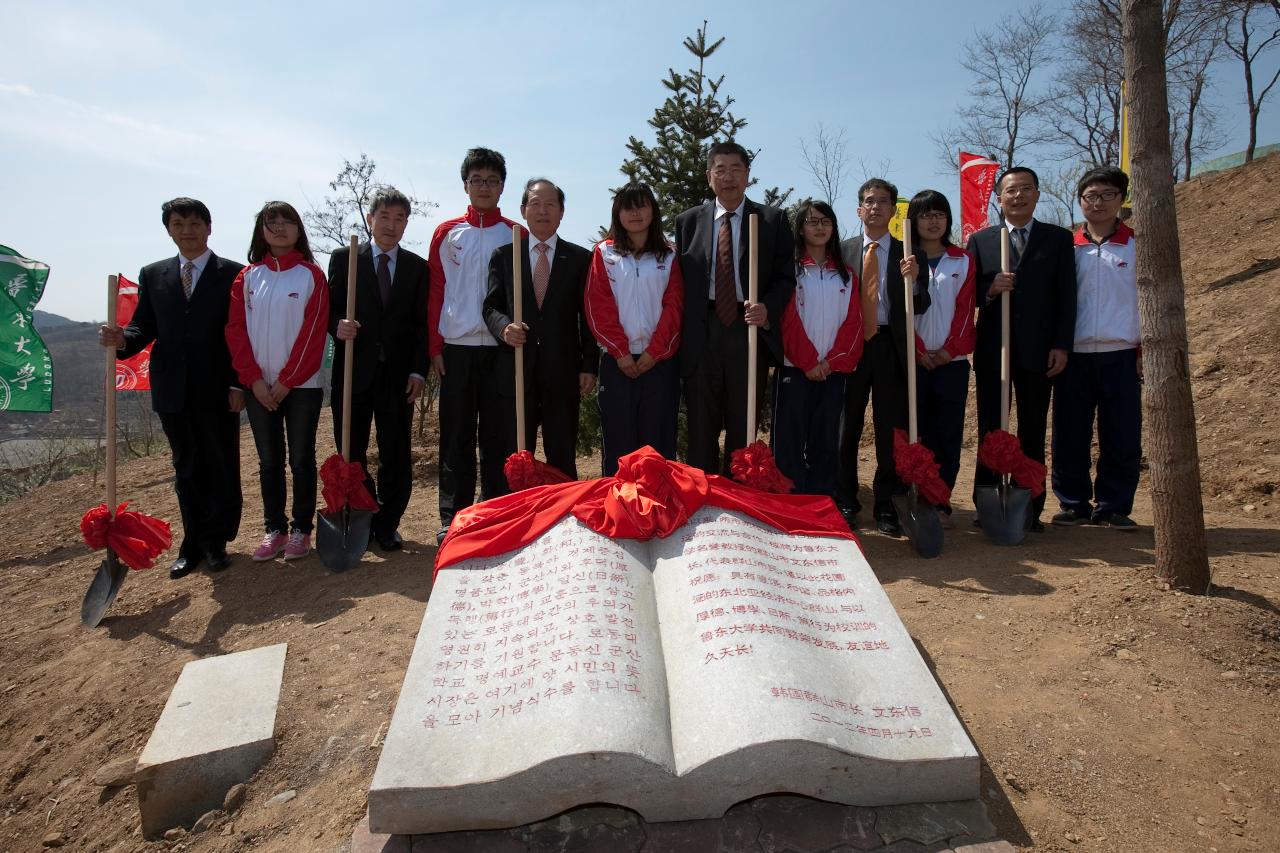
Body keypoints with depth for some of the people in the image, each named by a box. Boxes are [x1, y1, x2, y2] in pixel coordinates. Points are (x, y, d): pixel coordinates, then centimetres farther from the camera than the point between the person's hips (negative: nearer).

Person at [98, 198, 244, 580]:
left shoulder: (234, 274, -1)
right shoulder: (152, 275, 11)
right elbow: (145, 326, 10)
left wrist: (238, 384, -10)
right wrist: (123, 338, -14)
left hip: (218, 390, -3)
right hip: (173, 391, 4)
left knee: (222, 468, 6)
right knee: (186, 469, 11)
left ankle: (215, 542, 19)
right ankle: (193, 545, 21)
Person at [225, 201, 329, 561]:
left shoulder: (311, 275, 0)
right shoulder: (247, 277, 8)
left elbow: (313, 332, -7)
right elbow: (236, 330, 3)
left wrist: (286, 381, -11)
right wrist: (255, 380, -7)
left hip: (302, 385, -3)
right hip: (259, 387, 3)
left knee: (301, 459, 4)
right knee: (269, 461, 9)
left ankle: (301, 530, 13)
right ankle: (274, 530, 18)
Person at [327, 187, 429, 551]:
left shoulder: (417, 266, 9)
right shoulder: (344, 258, 6)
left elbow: (422, 323, 6)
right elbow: (330, 308, 6)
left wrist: (418, 370, -3)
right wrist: (338, 325, -18)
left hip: (398, 373, 0)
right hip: (353, 370, 0)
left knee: (396, 456, 2)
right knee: (350, 453, 7)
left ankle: (386, 525, 15)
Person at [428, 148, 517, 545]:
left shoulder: (516, 235, 8)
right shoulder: (447, 233, 10)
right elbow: (435, 292, 7)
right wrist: (435, 347, 0)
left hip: (501, 348, -1)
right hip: (456, 347, 1)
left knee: (498, 436, 3)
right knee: (456, 436, 4)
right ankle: (453, 519, 11)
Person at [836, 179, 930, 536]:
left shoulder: (907, 252, 8)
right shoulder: (843, 250, 9)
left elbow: (921, 306, 0)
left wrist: (913, 279, -18)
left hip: (891, 345, 0)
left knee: (890, 428, 2)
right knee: (847, 426, 5)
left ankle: (885, 503, 14)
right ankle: (845, 501, 18)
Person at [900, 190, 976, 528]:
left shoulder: (963, 261, 10)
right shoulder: (905, 261, 6)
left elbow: (966, 309, 3)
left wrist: (951, 349, -9)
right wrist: (917, 350, -9)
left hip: (952, 361, 1)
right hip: (914, 361, -1)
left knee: (949, 435, 1)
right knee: (918, 434, 1)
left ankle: (940, 504, 8)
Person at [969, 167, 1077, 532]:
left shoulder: (1059, 238, 7)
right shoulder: (980, 240, 9)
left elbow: (1066, 296, 2)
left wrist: (1062, 346, -6)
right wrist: (989, 290, -15)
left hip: (1039, 350, 0)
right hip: (992, 350, 1)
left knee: (1033, 433, 5)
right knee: (990, 432, 5)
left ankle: (1030, 509, 12)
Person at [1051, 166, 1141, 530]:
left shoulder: (1137, 246, 7)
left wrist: (1146, 351, -2)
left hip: (1121, 356, 0)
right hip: (1073, 357, 1)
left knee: (1122, 439, 1)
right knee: (1070, 437, 3)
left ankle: (1112, 507, 14)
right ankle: (1074, 504, 15)